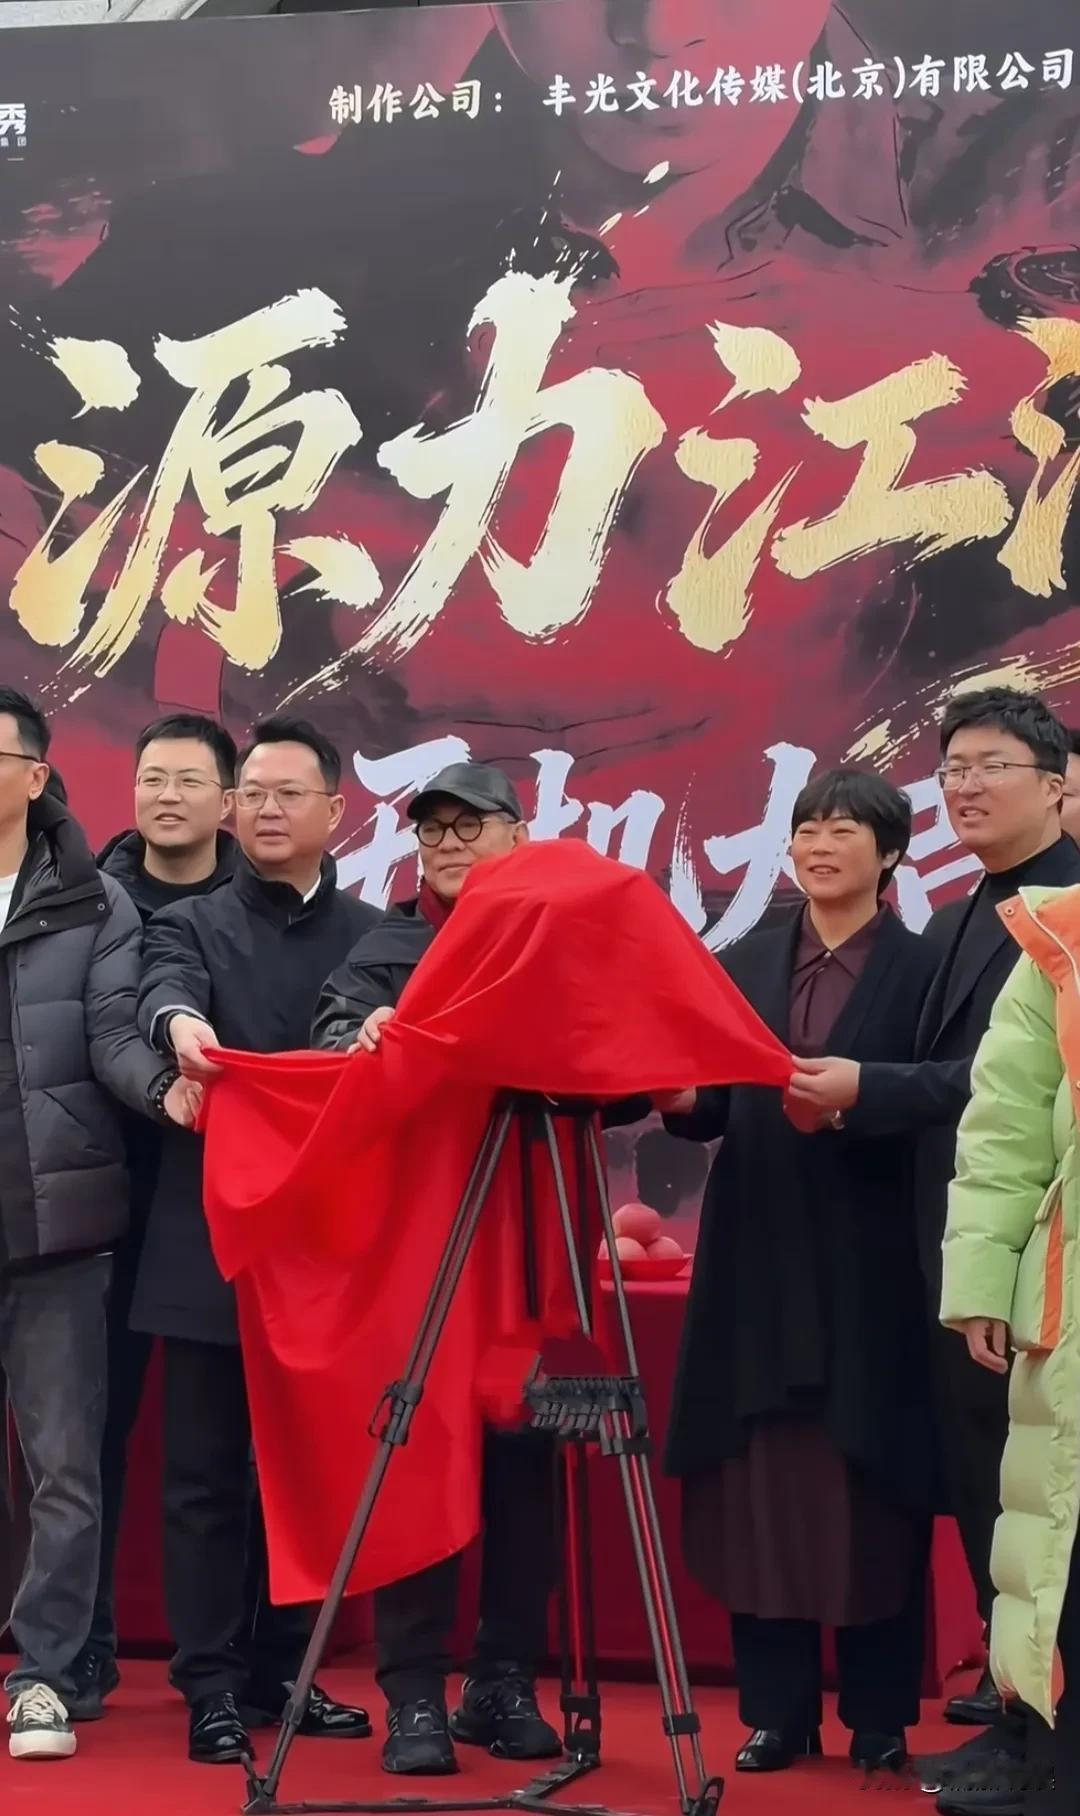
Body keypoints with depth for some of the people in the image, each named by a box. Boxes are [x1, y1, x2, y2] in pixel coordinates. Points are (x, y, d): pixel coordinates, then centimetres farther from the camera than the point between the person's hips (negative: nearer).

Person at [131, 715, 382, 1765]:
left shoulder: (376, 940, 12)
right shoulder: (189, 924, 6)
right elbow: (165, 993, -16)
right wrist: (179, 1025, -39)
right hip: (212, 1242, -2)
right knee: (205, 1475, 0)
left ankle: (281, 1673, 18)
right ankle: (211, 1689, 5)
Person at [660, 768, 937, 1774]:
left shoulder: (923, 969, 0)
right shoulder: (745, 964, 12)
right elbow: (715, 1112, 9)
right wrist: (681, 1094, -13)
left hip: (870, 1269, -3)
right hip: (759, 1262, 3)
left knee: (870, 1495, 1)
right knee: (762, 1487, 3)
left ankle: (880, 1718, 11)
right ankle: (777, 1710, 12)